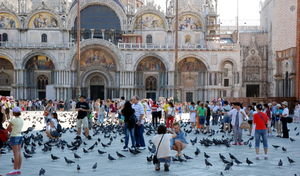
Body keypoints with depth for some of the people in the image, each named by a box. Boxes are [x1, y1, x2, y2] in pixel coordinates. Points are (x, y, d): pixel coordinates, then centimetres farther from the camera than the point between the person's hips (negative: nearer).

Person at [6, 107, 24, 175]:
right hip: (20, 136, 8)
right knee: (19, 154, 8)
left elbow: (8, 128, -7)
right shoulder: (21, 120, 9)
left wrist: (11, 131, 12)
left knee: (16, 154, -7)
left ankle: (15, 170, -5)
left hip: (14, 137, -8)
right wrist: (12, 131, 4)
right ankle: (18, 170, 11)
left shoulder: (14, 120, -15)